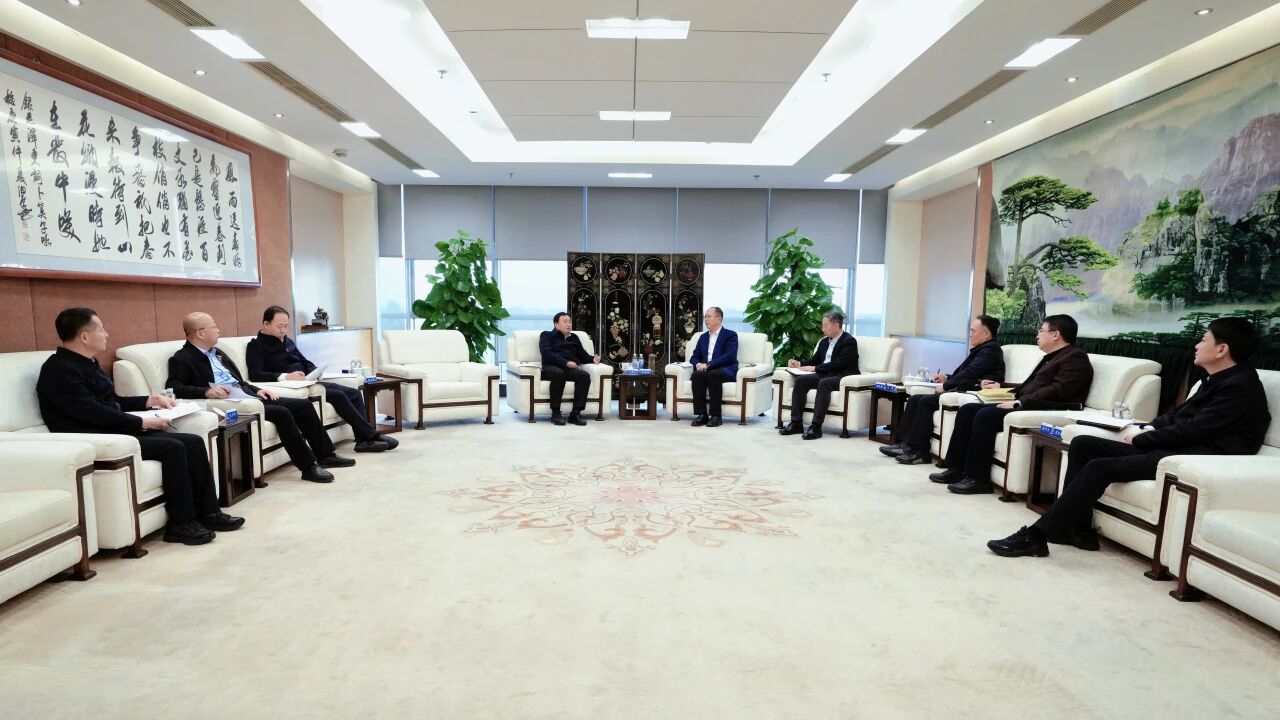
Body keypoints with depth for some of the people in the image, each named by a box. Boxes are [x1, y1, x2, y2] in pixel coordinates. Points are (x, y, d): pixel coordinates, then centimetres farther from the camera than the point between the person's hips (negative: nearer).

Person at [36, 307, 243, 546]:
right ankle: (181, 523, -16)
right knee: (172, 447, -26)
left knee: (193, 442, -6)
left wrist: (151, 400, 15)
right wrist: (141, 423, -19)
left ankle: (208, 513, -5)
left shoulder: (88, 363, 17)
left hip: (116, 431, 9)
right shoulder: (59, 370, -13)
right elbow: (93, 413, -22)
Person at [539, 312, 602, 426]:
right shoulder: (546, 335, 17)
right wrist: (566, 363, -13)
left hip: (571, 369, 4)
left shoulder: (574, 338, 31)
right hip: (551, 367, -4)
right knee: (558, 373, -39)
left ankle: (576, 412, -31)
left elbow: (583, 355, 28)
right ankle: (555, 413, -31)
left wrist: (593, 358, 3)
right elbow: (547, 353, 0)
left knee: (585, 375, -30)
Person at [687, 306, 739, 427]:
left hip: (725, 371, -4)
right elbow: (694, 357, 19)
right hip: (706, 370, 5)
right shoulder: (703, 337, 21)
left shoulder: (730, 335, 2)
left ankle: (716, 416, -31)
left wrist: (708, 365, -21)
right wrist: (698, 364, -7)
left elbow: (729, 356, -13)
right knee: (697, 375, -30)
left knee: (713, 374, -37)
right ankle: (701, 415, -28)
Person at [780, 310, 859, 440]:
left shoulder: (849, 341, -7)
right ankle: (796, 423, -20)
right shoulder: (824, 341, 17)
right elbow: (815, 360, 22)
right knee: (800, 380, -18)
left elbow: (838, 364, -18)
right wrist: (800, 364, 2)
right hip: (823, 375, 7)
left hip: (842, 377, -7)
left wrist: (815, 368, -17)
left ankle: (816, 426, -38)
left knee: (824, 383, -37)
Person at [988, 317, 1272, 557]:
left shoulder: (1240, 386, -11)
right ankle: (1077, 528, -5)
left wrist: (1140, 439, -8)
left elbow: (1193, 430, -18)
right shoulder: (1215, 380, 19)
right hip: (1179, 447, 10)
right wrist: (1145, 428, 1)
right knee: (1083, 444, -4)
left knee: (1100, 467, -26)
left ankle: (1036, 535, -23)